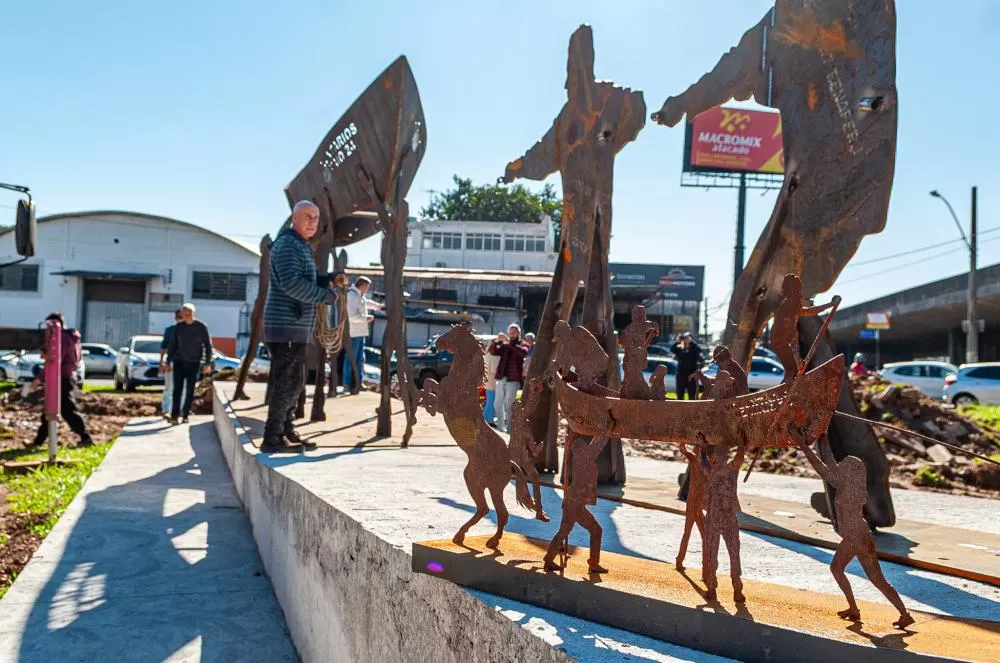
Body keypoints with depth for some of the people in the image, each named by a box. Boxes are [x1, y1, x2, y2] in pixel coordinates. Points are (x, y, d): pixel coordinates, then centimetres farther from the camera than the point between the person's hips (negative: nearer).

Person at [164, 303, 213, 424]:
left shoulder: (201, 327, -6)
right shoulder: (178, 327, -1)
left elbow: (207, 345, -4)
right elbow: (172, 345, 5)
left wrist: (207, 363, -9)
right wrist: (168, 362, 3)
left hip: (194, 363, -1)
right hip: (179, 361, 1)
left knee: (190, 390, 3)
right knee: (177, 389, -6)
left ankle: (186, 415, 12)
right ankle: (174, 415, -7)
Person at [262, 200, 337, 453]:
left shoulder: (301, 247, 21)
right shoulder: (287, 245, -11)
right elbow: (292, 283, -24)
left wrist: (330, 279, 8)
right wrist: (326, 296, -15)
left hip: (296, 327, 10)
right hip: (286, 327, -10)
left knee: (293, 383, 14)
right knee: (286, 383, -9)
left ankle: (287, 433, 22)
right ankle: (273, 438, -4)